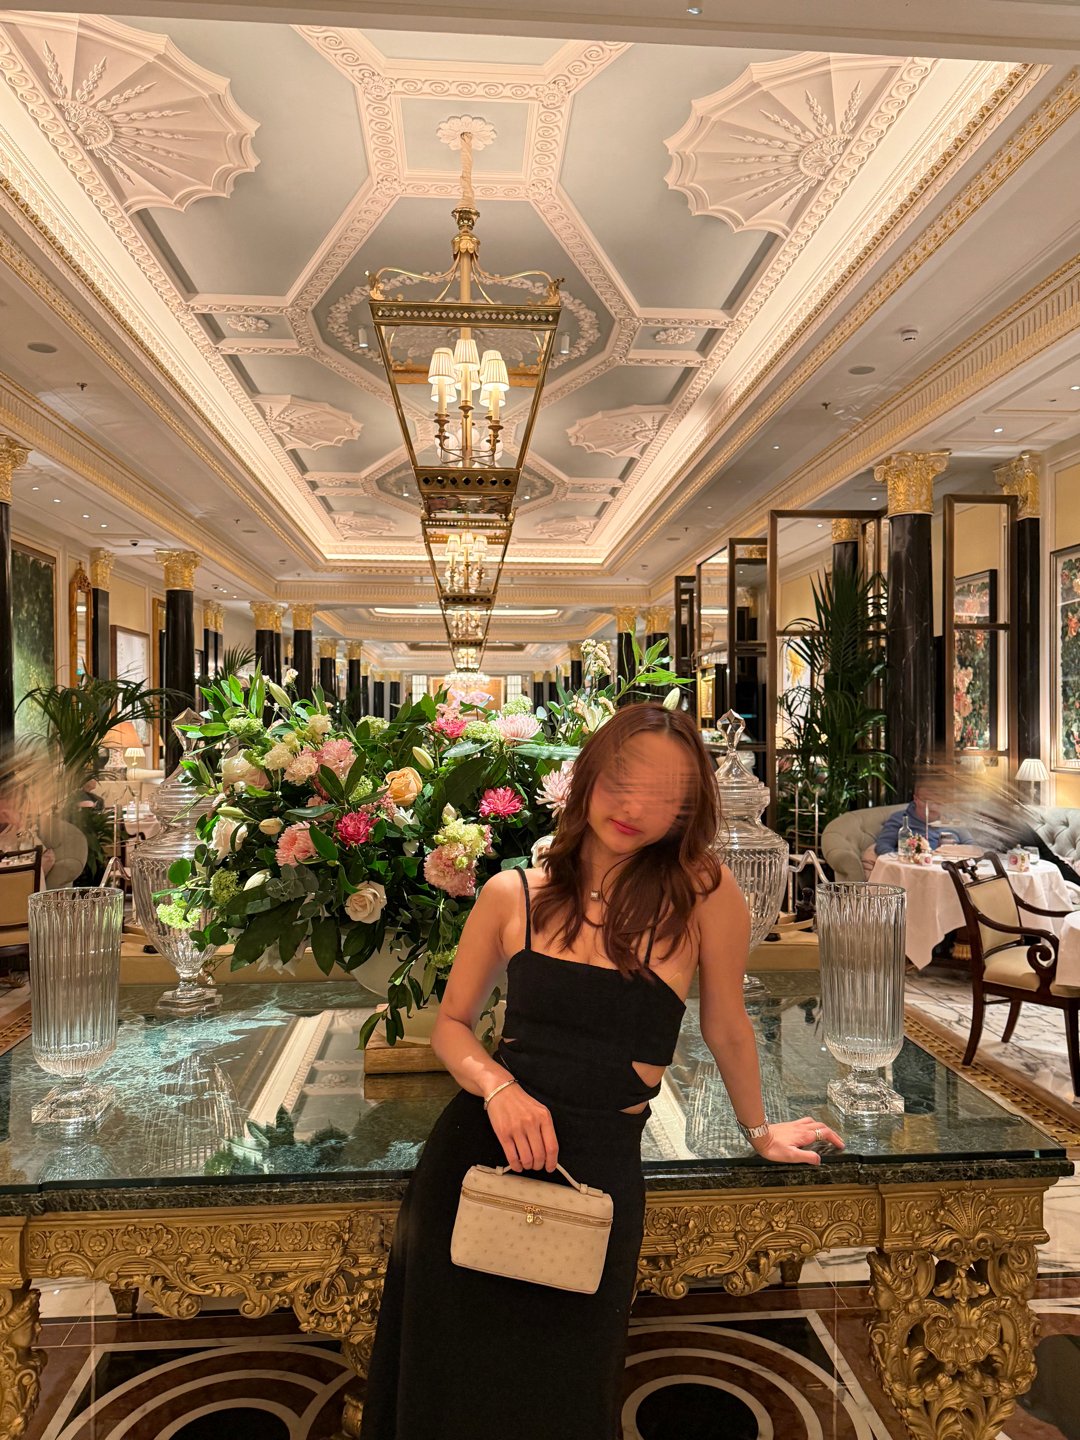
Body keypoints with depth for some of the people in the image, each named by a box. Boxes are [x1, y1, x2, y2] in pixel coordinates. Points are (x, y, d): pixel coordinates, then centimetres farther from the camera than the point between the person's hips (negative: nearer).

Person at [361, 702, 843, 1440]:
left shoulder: (705, 892, -11)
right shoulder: (514, 894, -4)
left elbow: (726, 1028, 3)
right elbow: (452, 1025, 5)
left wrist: (760, 1132, 16)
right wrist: (498, 1086, -14)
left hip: (598, 1172, -2)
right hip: (474, 1155, 2)